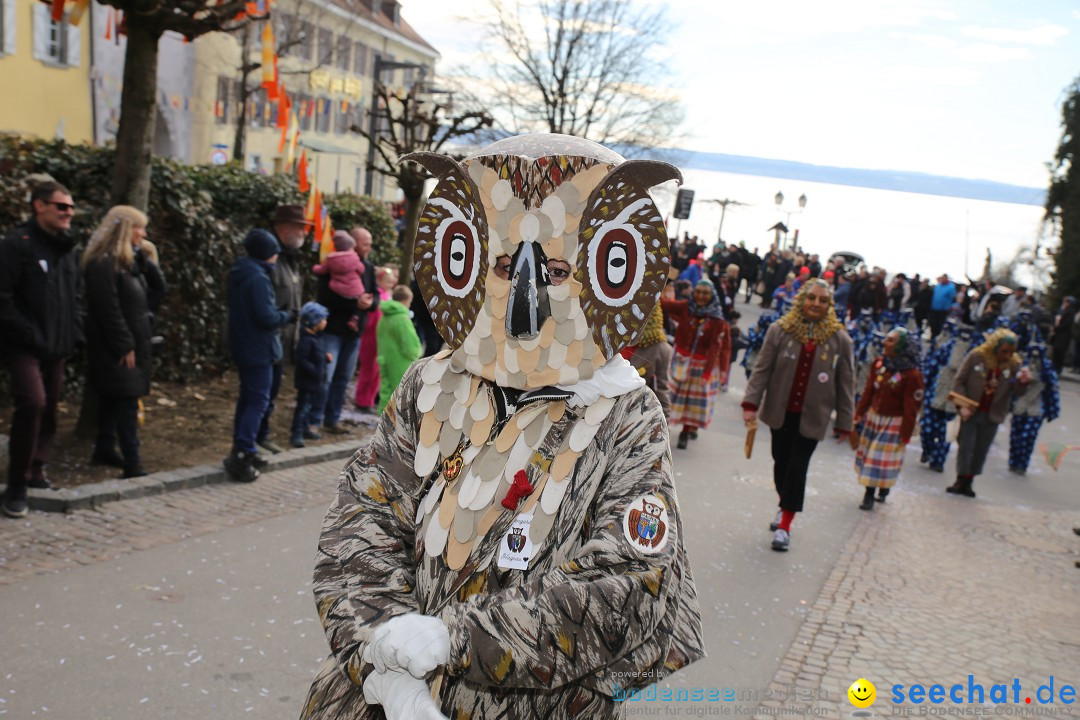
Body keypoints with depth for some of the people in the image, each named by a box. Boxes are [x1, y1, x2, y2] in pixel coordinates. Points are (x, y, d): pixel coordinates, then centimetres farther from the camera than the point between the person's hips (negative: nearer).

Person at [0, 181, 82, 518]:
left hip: (56, 350, 8)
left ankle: (36, 472, 27)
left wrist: (74, 334, 9)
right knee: (33, 402, -22)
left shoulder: (67, 250, 14)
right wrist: (31, 336, -18)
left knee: (48, 411, 11)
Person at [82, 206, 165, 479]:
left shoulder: (128, 260, 14)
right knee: (127, 402, -11)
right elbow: (108, 309, -21)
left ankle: (105, 448, 28)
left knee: (114, 398, 17)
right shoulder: (102, 263, -16)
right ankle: (132, 465, -11)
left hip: (132, 343, 9)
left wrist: (144, 259, -1)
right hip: (118, 347, -9)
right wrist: (124, 346, -21)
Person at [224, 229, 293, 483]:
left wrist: (281, 316, 11)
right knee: (258, 401, -6)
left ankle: (242, 450, 24)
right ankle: (241, 456, -11)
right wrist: (288, 317, -6)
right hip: (258, 349, -10)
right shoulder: (258, 278, -20)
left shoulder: (240, 274, 11)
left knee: (247, 397, 17)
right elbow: (266, 317, -23)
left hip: (243, 347, 10)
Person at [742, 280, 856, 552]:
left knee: (798, 466, -2)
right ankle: (785, 506, 37)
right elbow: (762, 369, -4)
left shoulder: (840, 340, -6)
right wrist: (751, 403, -13)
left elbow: (846, 384, 0)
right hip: (780, 412, 2)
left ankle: (785, 525, 7)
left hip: (812, 416, -1)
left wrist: (844, 422, 1)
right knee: (781, 462, 13)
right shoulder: (780, 331, -6)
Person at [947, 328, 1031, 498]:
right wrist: (962, 405, -13)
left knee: (981, 450, 8)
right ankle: (961, 480, 13)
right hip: (970, 412, -2)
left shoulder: (1014, 364, -4)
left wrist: (1023, 382, -27)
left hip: (992, 415, 2)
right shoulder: (976, 357, -10)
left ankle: (968, 482, 19)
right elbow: (959, 382, -5)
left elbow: (1017, 392, -6)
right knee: (965, 447, 0)